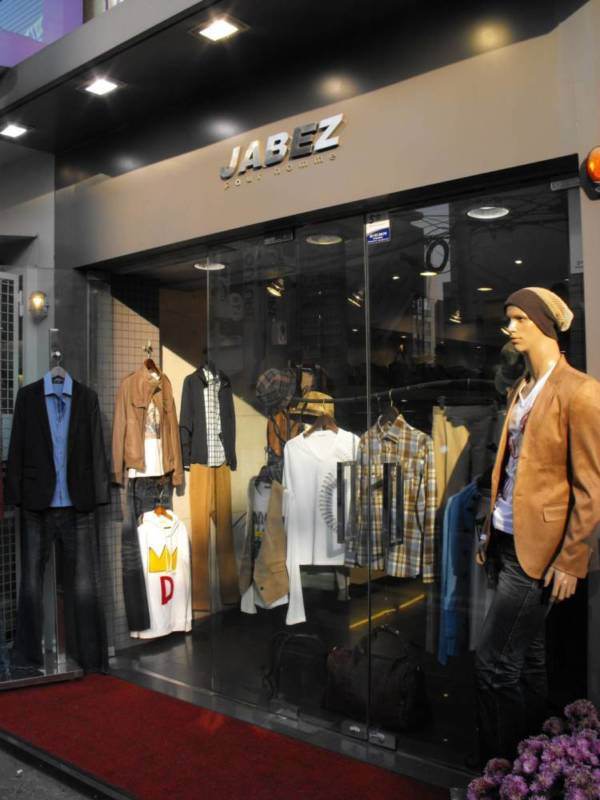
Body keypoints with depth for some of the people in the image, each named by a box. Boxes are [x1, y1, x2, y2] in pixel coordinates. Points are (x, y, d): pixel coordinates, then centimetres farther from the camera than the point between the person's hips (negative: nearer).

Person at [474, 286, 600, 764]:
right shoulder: (521, 389, 12)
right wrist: (490, 534, 13)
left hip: (539, 548, -8)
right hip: (508, 541, 8)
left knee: (494, 661, -4)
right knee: (528, 657, 17)